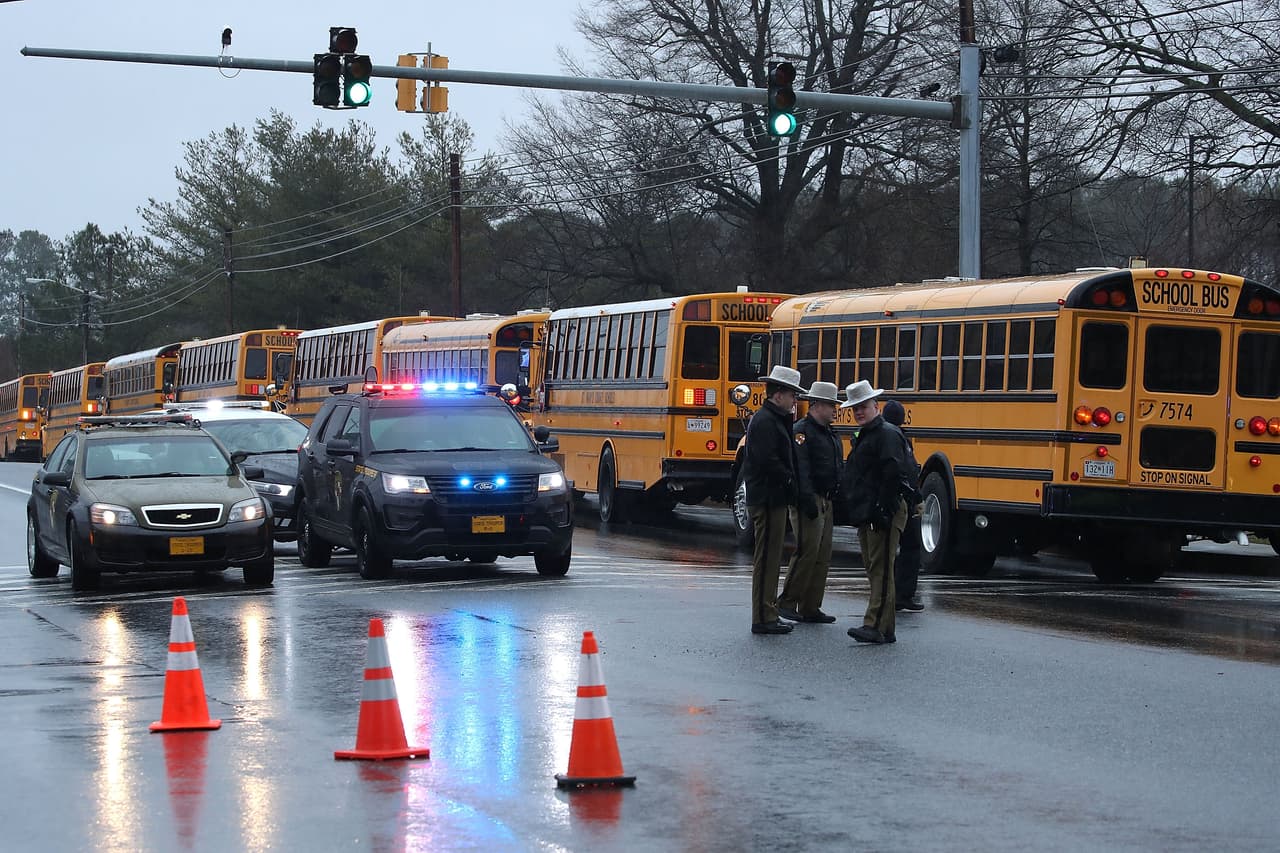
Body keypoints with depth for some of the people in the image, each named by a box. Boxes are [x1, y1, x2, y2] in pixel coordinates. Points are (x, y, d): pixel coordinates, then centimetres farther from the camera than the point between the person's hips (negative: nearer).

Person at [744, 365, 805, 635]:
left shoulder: (775, 420, 19)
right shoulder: (765, 421, -14)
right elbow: (768, 461, -22)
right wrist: (791, 481, -12)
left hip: (772, 499, 11)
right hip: (768, 499, -11)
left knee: (770, 559, 14)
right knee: (767, 559, -6)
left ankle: (767, 615, 20)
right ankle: (763, 619, -3)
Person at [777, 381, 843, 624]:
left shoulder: (831, 435, 20)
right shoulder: (802, 431, -10)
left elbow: (838, 468, 24)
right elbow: (800, 469, -19)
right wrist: (807, 499, -25)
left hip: (827, 502, 9)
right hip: (809, 502, -9)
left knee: (823, 556, 7)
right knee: (807, 551, -12)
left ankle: (810, 608, 10)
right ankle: (787, 602, -4)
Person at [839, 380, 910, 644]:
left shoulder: (887, 434, -10)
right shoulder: (864, 436, 22)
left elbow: (894, 474, -20)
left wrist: (883, 509, -23)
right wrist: (858, 511, 19)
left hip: (883, 514, -10)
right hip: (865, 514, 10)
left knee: (881, 569, -13)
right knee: (873, 569, 10)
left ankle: (876, 626, -18)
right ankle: (885, 629, 14)